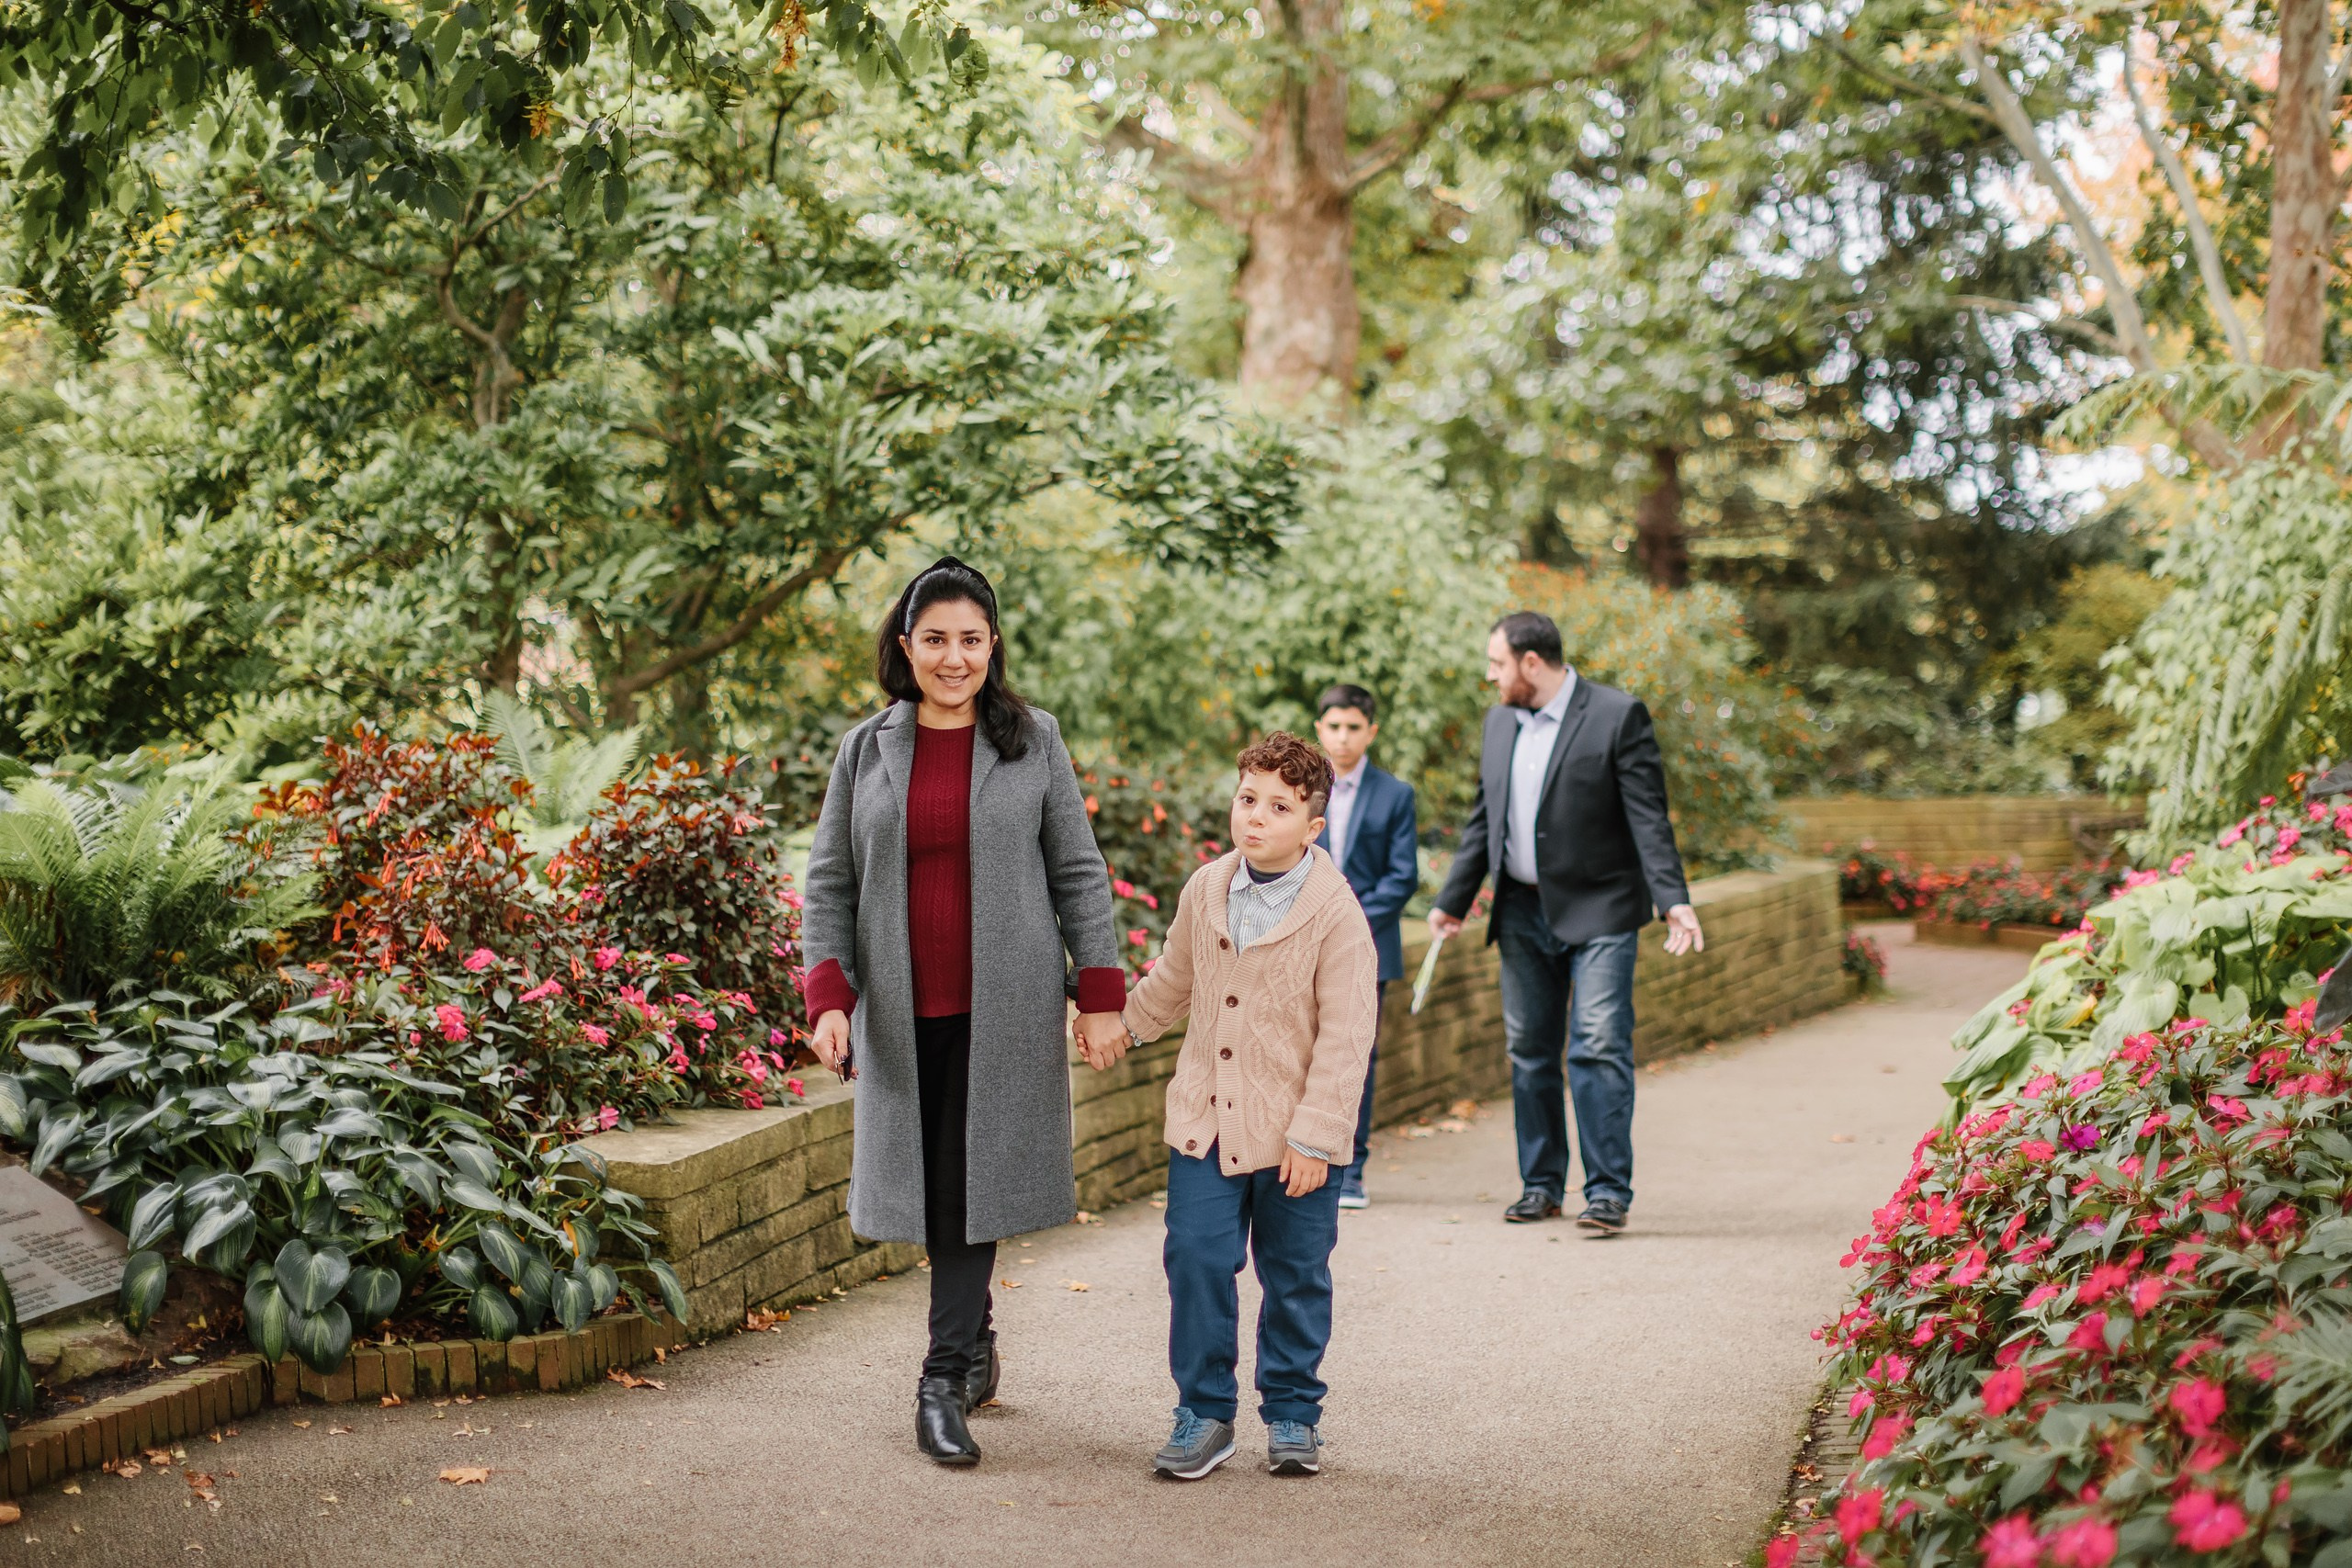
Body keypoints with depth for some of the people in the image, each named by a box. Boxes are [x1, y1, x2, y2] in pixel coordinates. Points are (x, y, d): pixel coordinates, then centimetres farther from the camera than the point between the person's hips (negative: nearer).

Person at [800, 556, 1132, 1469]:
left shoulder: (1032, 742, 3)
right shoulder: (867, 751, 7)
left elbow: (1078, 874, 5)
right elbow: (830, 882, 7)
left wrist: (1101, 996, -2)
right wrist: (828, 996, -6)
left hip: (1005, 1008, -2)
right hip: (903, 1013, 2)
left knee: (969, 1184, -7)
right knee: (934, 1184, 8)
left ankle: (944, 1383, -3)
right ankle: (975, 1349, 27)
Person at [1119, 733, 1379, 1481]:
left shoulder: (1336, 913, -12)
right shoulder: (1204, 891, 3)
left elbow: (1345, 1038, -13)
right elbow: (1173, 982, 22)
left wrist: (1314, 1136, -16)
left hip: (1293, 1134, -3)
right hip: (1204, 1121, 3)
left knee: (1295, 1278, 8)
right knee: (1196, 1260, -2)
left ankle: (1292, 1415, 23)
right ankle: (1204, 1413, 11)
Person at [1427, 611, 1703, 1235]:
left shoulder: (1618, 716, -9)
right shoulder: (1499, 722, 11)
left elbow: (1648, 818, -13)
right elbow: (1483, 820, 18)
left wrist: (1675, 901, -22)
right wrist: (1452, 901, 15)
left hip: (1598, 910, -6)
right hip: (1523, 911, 6)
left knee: (1599, 1049, -11)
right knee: (1529, 1052, 10)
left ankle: (1609, 1190, -7)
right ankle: (1541, 1183, 20)